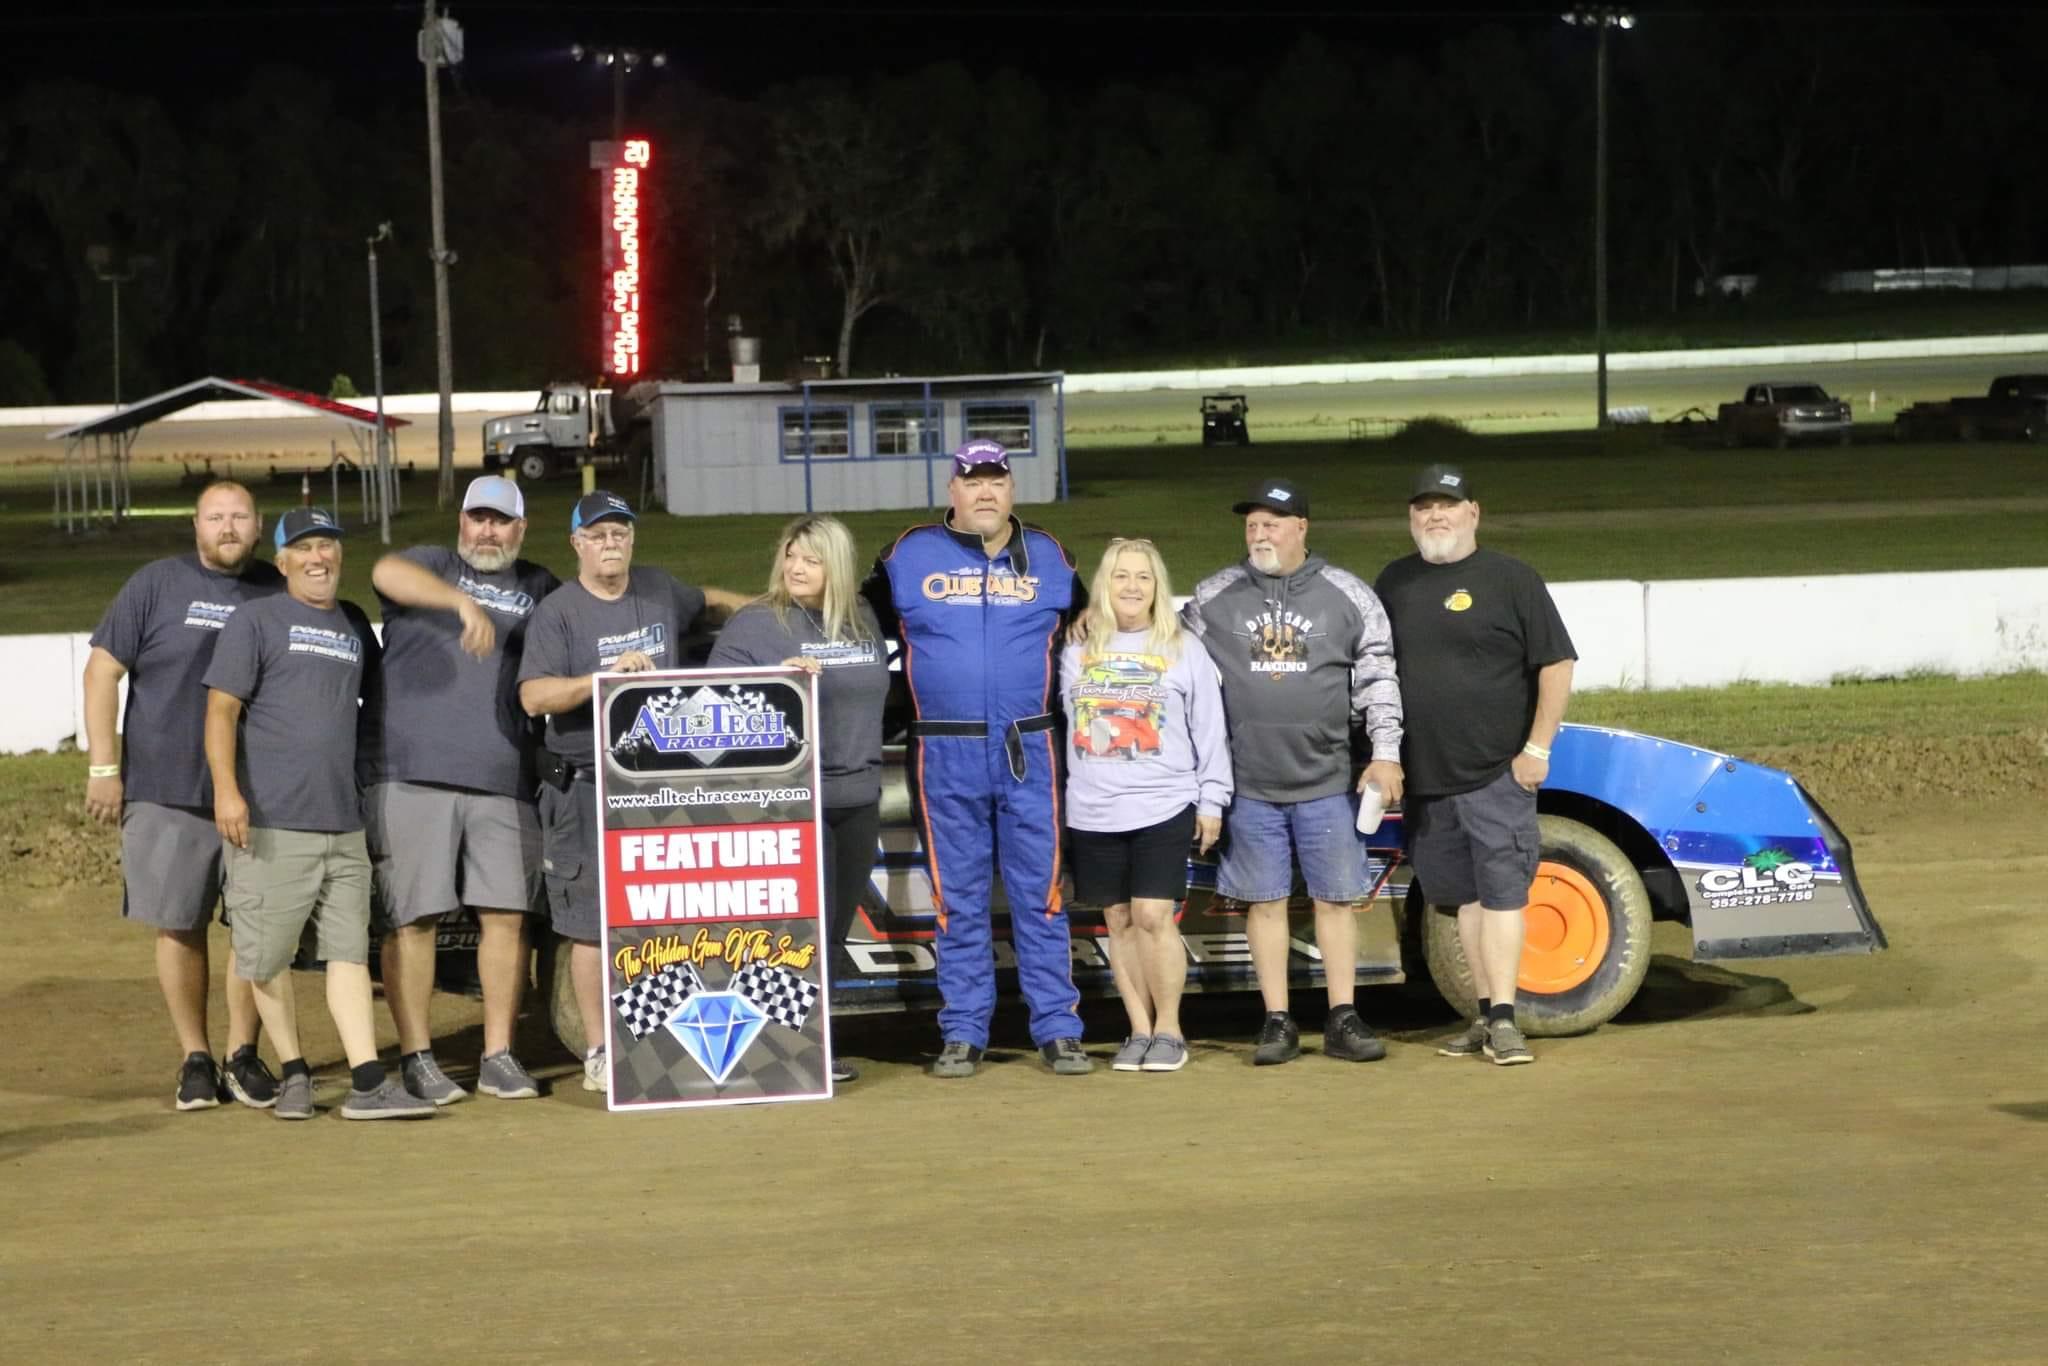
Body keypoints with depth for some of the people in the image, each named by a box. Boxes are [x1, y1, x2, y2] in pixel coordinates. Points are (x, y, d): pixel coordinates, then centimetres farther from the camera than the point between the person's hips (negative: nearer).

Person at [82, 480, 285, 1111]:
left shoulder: (279, 593, 9)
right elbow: (103, 670, 1)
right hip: (168, 791, -2)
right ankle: (195, 1059, 13)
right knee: (180, 926, 3)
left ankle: (242, 1055, 14)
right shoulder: (157, 585, 2)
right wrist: (103, 767, -5)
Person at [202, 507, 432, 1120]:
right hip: (270, 824, -5)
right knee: (267, 958, 0)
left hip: (344, 823, 5)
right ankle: (293, 1073, 15)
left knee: (349, 951, 0)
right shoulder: (256, 621, 1)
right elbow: (222, 709, -6)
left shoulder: (355, 625, 17)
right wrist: (227, 789, -16)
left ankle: (368, 1084, -4)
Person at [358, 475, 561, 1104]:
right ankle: (416, 1058, 4)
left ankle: (499, 1057, 10)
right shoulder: (433, 565, 8)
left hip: (503, 781, 3)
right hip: (410, 774, -3)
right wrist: (463, 601, -31)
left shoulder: (539, 589, 19)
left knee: (506, 915, 1)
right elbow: (387, 573, -14)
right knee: (412, 918, -3)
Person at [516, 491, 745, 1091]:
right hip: (587, 789, -5)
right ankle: (599, 1054, 4)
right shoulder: (556, 613, -5)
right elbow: (533, 697, -16)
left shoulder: (660, 590, 11)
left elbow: (706, 602, 33)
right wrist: (606, 676, -27)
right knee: (593, 924, -3)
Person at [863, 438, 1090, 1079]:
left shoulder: (1048, 557, 9)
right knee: (959, 900, 4)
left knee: (1040, 894, 1)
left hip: (1028, 753, 1)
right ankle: (962, 1034, 10)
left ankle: (1058, 1029, 5)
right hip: (944, 756, -1)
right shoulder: (911, 555, 5)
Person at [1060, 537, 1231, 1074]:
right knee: (1119, 921, 6)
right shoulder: (1076, 650, 9)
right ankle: (1140, 1031, 14)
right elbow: (1058, 723, 13)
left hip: (1164, 808, -3)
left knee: (1154, 916, -9)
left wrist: (1212, 801, 1)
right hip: (1093, 813, 3)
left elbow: (1209, 731, 4)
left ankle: (1169, 1030, 3)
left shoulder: (1184, 650, 4)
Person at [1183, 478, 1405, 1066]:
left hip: (1327, 781, -1)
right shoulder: (1214, 598, 4)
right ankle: (1277, 1023, 11)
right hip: (1249, 784, 1)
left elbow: (1377, 676, 4)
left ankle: (1343, 1019, 11)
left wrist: (1386, 752, -2)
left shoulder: (1347, 596, 3)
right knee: (1264, 902, 4)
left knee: (1335, 899, 3)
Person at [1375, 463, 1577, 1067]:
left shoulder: (1511, 580, -2)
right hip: (1424, 778, 5)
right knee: (1465, 896, 10)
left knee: (1502, 891, -8)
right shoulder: (1394, 583, 11)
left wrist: (1537, 749, -9)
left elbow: (1556, 665, -3)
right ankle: (1486, 1016, 15)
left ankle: (1503, 1018, -8)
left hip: (1497, 773, -5)